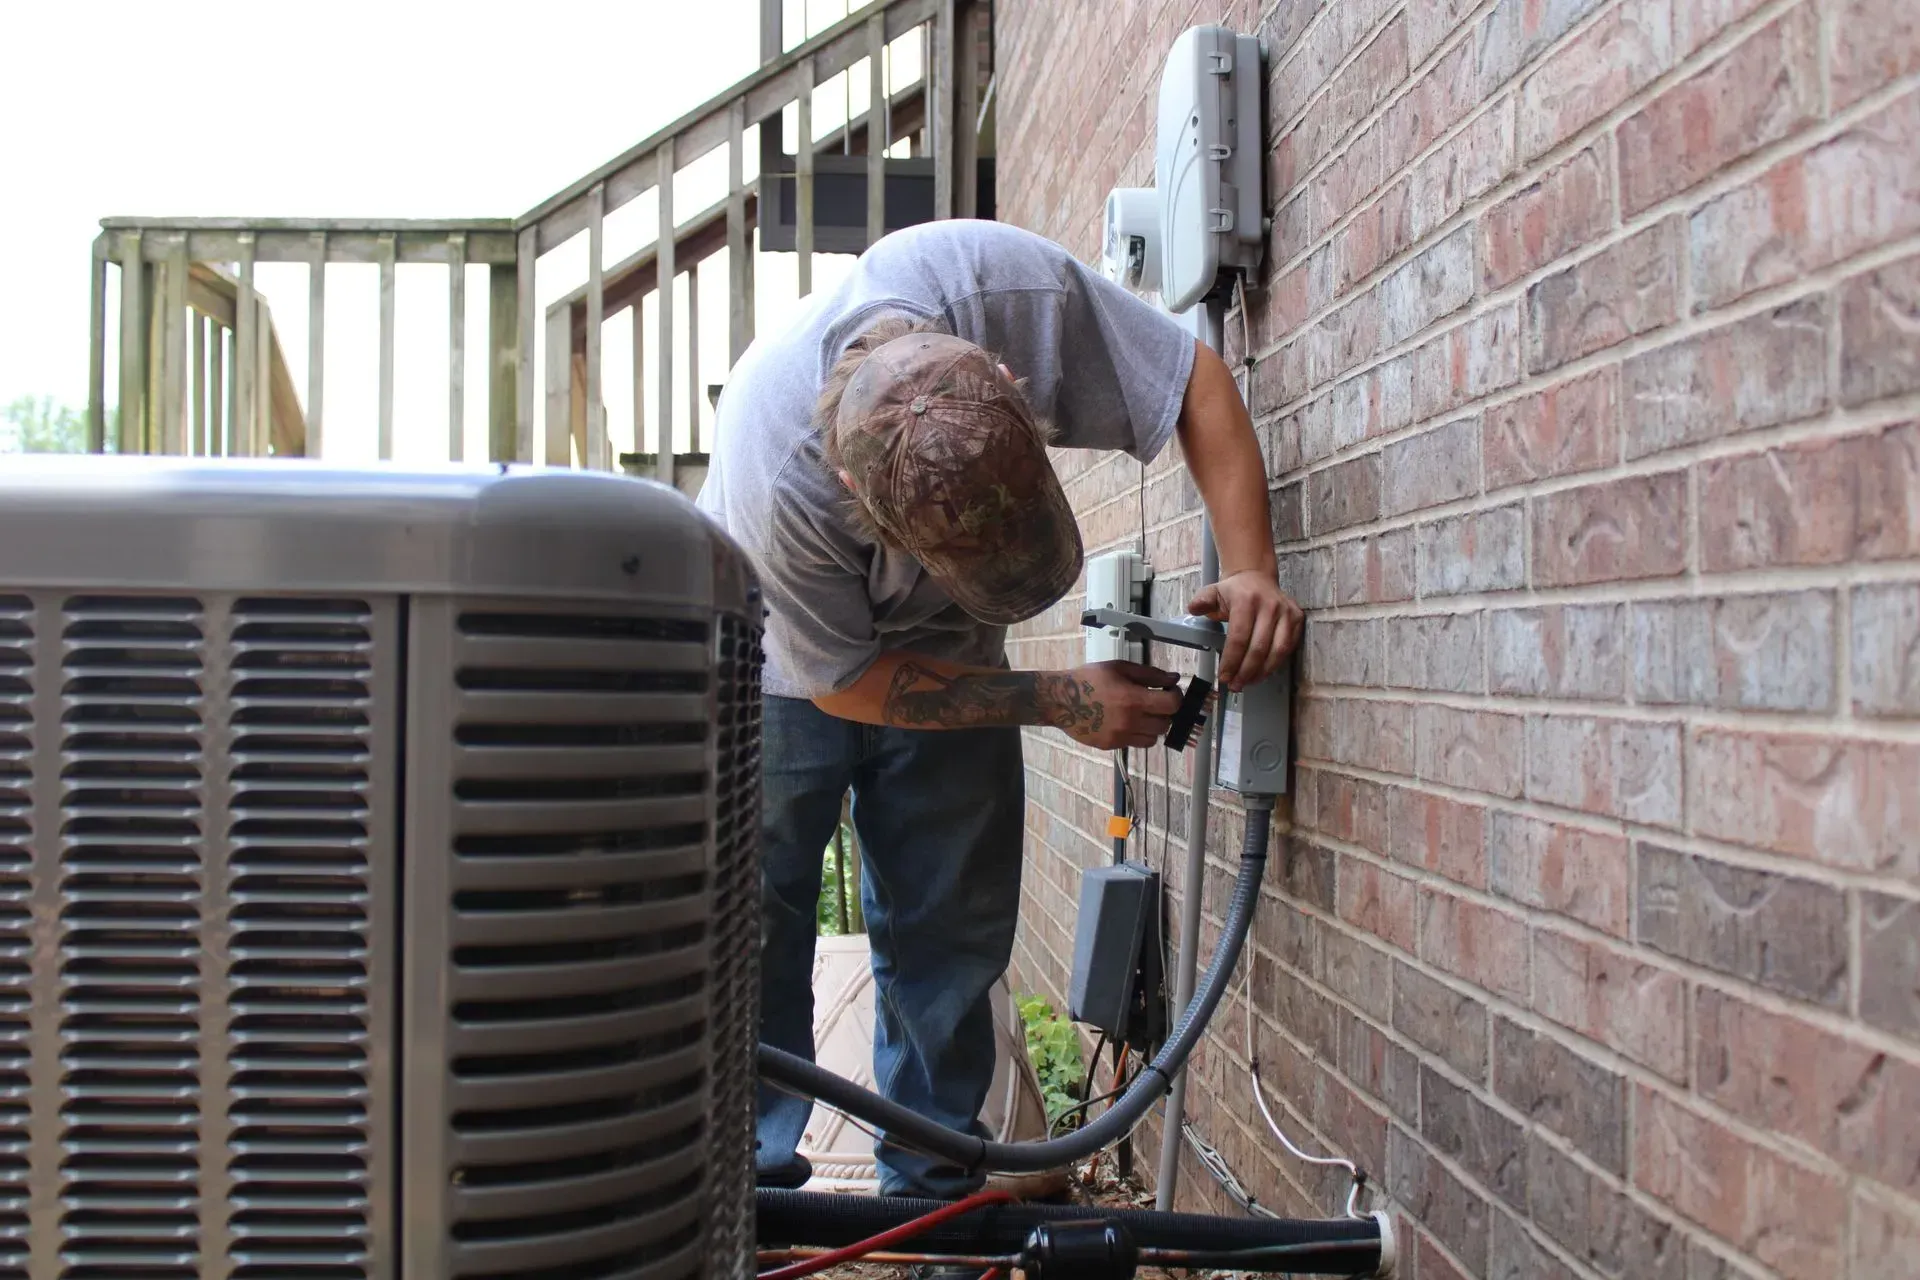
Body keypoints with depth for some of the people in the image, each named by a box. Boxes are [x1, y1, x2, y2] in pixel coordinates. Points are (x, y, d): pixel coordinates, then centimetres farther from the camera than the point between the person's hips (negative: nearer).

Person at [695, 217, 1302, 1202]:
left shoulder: (1016, 288, -35)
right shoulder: (777, 489, -41)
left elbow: (1198, 381, -19)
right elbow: (850, 681, -25)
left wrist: (1252, 570, -32)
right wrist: (1063, 701, -25)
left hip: (944, 646, 3)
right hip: (790, 664, -3)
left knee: (953, 928, 3)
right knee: (754, 927, -5)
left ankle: (933, 1194, 16)